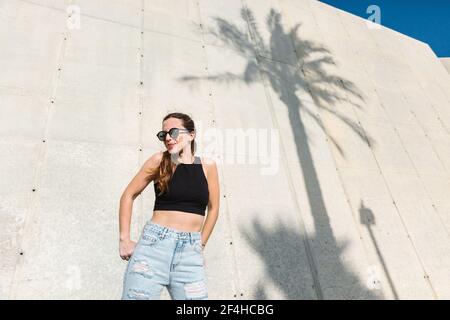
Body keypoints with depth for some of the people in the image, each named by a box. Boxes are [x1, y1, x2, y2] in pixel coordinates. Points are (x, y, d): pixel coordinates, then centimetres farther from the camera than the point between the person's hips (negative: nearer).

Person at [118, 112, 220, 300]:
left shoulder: (207, 166, 3)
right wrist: (124, 239, 2)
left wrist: (201, 245, 12)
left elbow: (213, 208, 12)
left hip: (190, 250, 2)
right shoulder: (159, 161, -1)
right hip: (154, 243, -1)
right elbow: (128, 196, 6)